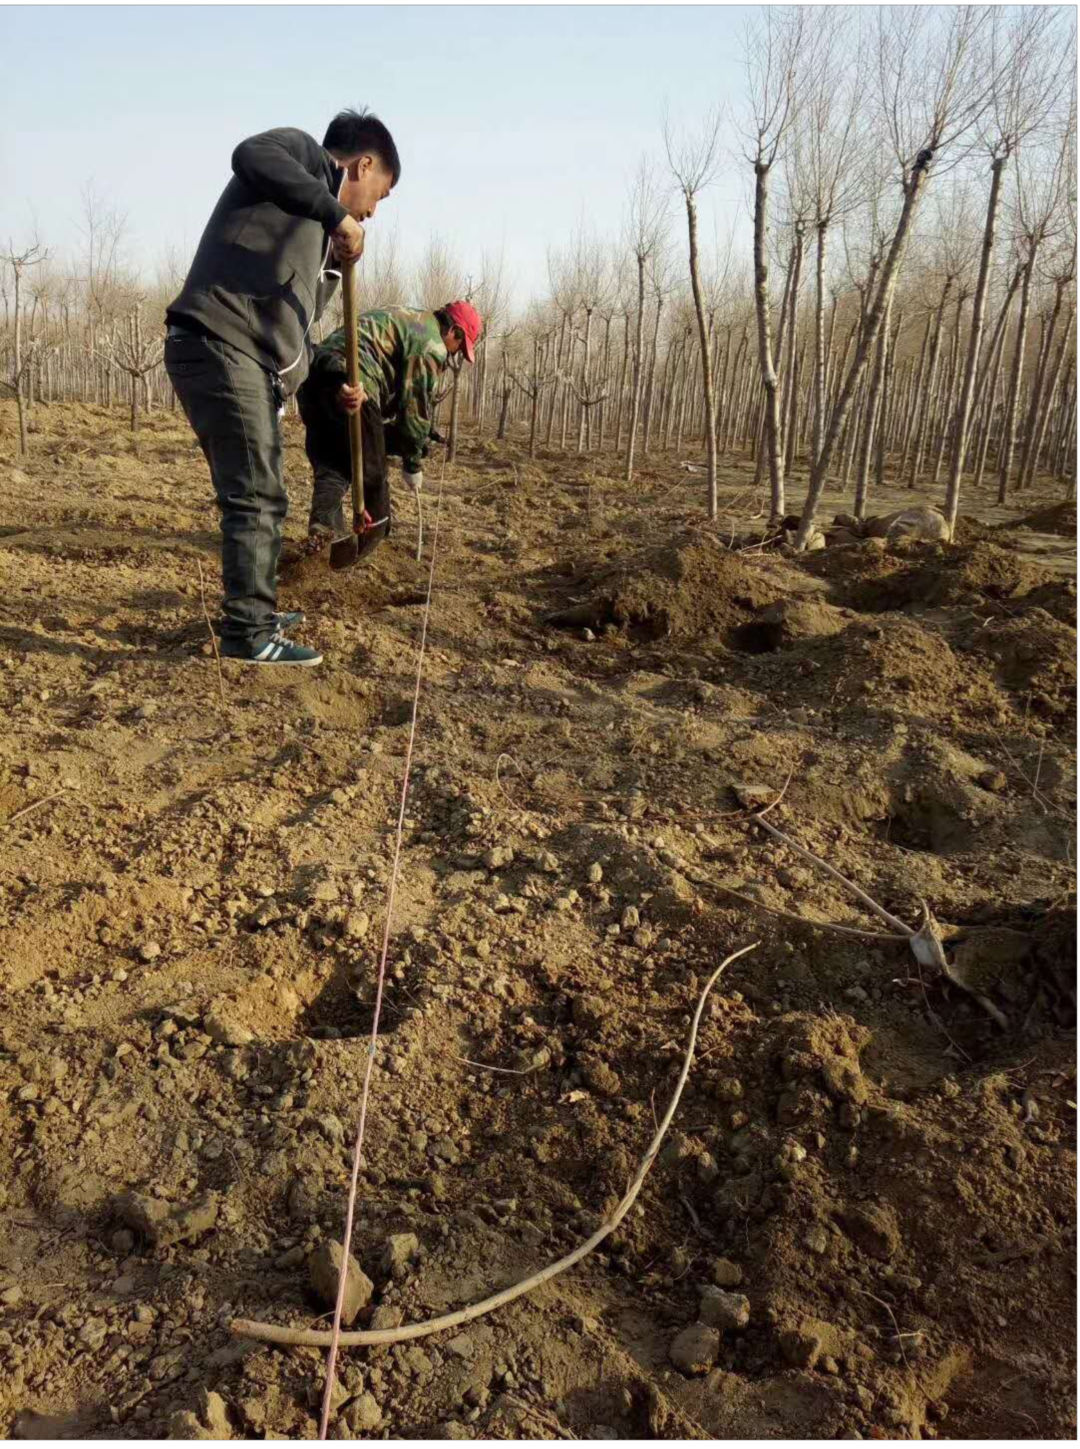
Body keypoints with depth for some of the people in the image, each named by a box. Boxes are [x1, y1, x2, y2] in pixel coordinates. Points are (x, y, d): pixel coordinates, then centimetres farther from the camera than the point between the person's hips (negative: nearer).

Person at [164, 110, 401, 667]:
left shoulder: (318, 239, 27)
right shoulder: (304, 152, 5)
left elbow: (294, 324, 28)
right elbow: (251, 156, -20)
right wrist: (335, 213, -19)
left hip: (254, 366, 10)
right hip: (217, 346, -10)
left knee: (259, 496, 17)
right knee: (255, 497, -9)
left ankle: (253, 611, 30)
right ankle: (247, 634, -4)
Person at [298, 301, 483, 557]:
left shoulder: (408, 321, 30)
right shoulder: (431, 345, 1)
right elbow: (416, 408, 0)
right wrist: (413, 464, 12)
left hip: (316, 372, 9)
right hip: (353, 383, -9)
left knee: (329, 464, 16)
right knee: (371, 471, 8)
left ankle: (323, 525, -3)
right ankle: (372, 540, 20)